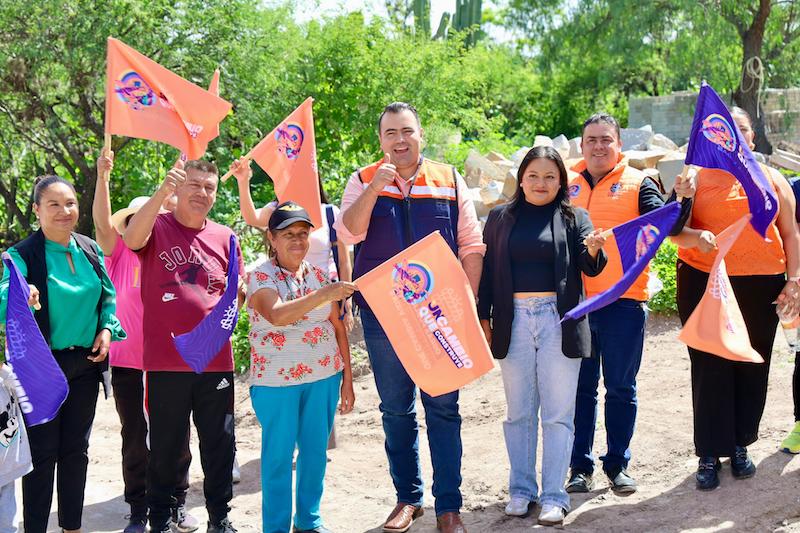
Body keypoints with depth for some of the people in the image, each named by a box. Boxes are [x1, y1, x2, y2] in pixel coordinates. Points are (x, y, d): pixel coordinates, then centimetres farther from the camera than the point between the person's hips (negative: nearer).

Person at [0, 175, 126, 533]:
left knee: (76, 449, 15)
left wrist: (107, 328, -3)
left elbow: (108, 295, 13)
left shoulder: (91, 250, 3)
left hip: (86, 363, 5)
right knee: (43, 452, 1)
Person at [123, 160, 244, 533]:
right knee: (165, 446, 7)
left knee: (220, 443, 10)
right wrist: (163, 191, -36)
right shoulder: (156, 226, -1)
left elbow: (237, 289, 17)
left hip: (215, 359, 3)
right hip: (166, 359, -3)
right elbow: (132, 239, -24)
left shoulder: (224, 236, 10)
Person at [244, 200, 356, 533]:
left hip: (324, 377, 4)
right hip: (276, 381, -4)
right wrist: (323, 295, -37)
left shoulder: (320, 275, 7)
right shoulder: (261, 277, -8)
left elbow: (338, 327, 10)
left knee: (316, 451, 12)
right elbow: (277, 315, -28)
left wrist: (347, 378, 8)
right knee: (279, 455, 3)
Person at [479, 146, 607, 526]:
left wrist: (594, 250, -25)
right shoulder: (500, 217, 9)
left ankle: (554, 496, 7)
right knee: (519, 412, 8)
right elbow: (487, 270, 10)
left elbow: (591, 268, -3)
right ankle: (521, 489, 18)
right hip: (514, 320, 2)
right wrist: (484, 317, 4)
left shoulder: (574, 218, 6)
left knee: (558, 413, 1)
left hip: (558, 321, -1)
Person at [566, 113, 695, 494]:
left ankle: (617, 464, 19)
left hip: (623, 301, -2)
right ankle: (580, 466, 18)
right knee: (580, 388, 8)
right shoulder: (567, 184, 11)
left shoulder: (637, 183, 5)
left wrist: (681, 198, -24)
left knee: (621, 389, 7)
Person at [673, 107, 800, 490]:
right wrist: (695, 237, -23)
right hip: (705, 283, -2)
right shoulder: (697, 177, 5)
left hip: (761, 286, 2)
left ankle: (740, 446, 23)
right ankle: (709, 455, 7)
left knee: (752, 368, 7)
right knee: (709, 368, -1)